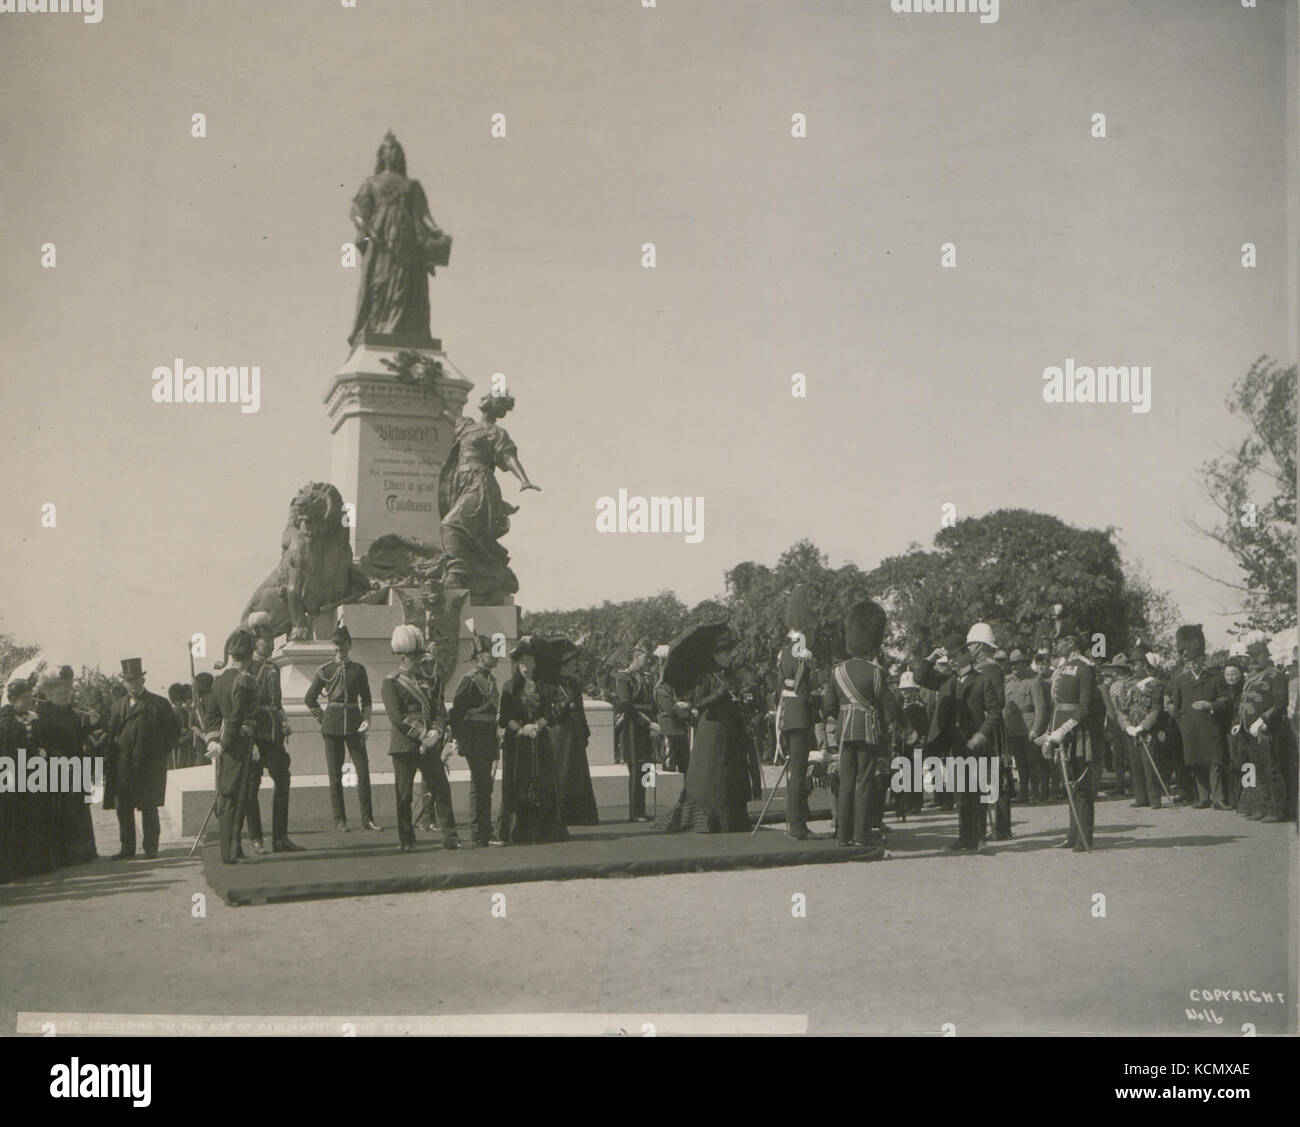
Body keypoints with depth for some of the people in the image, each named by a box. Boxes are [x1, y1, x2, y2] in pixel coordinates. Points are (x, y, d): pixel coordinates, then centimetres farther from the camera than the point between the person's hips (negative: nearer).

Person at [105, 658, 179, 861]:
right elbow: (112, 734, 14)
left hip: (149, 766, -4)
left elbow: (172, 732, 4)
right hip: (123, 767, 4)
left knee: (148, 808, -1)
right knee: (123, 809, 4)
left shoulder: (158, 704, 2)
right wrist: (110, 764, 5)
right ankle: (127, 849, 11)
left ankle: (151, 849, 5)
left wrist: (158, 754, -2)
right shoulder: (119, 705, 15)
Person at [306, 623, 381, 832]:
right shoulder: (325, 671, 4)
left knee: (363, 770, -5)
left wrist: (366, 720, -3)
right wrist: (322, 719, 5)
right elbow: (310, 699, 11)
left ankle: (367, 819, 1)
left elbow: (366, 699, 11)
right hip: (332, 726, -1)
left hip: (354, 723, 1)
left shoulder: (358, 669, 7)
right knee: (335, 774, 1)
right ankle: (339, 820, 9)